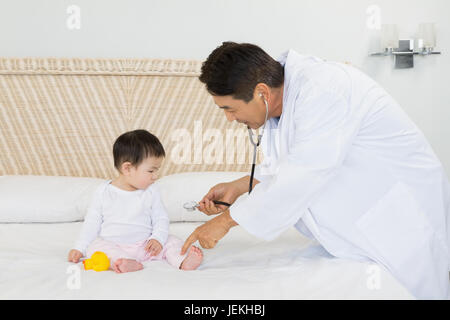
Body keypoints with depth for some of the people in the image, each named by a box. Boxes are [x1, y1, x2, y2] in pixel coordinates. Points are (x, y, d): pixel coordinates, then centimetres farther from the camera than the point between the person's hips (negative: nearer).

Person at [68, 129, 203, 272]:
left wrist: (158, 238, -15)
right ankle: (118, 261, -51)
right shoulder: (103, 192, -1)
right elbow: (92, 222, 5)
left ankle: (183, 261, -41)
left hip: (144, 246, 2)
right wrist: (79, 248, 0)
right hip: (112, 246, -2)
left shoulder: (151, 192, 4)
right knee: (94, 246, -28)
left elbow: (161, 219, 5)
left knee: (171, 241, -16)